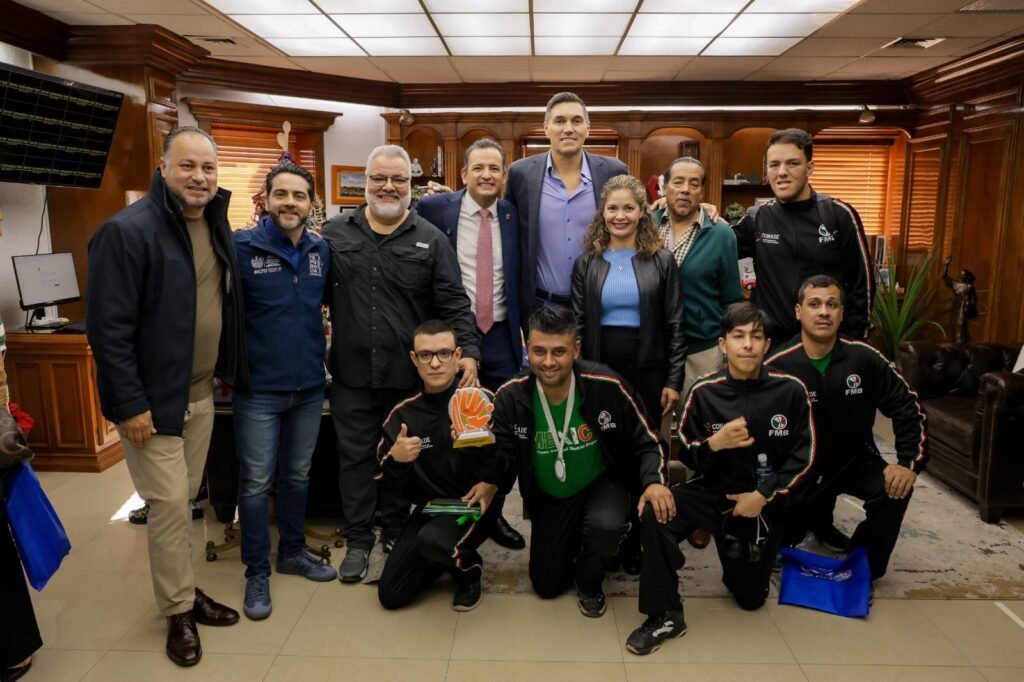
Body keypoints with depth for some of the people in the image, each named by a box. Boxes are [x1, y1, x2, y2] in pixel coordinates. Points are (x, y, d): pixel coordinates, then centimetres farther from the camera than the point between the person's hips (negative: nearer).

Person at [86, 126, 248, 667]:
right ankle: (179, 610, 20)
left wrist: (227, 372, 9)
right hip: (153, 397, -6)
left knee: (183, 499, 18)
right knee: (169, 504, 1)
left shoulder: (215, 225, 6)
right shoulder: (127, 231, -18)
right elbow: (108, 328, -19)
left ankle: (184, 590, 34)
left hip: (201, 392, 7)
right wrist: (130, 404, -19)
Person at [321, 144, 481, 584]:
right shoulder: (335, 234, 5)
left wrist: (468, 351, -13)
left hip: (410, 375, 0)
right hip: (352, 374, 1)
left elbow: (453, 304, -3)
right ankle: (358, 539, 26)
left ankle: (396, 533, 32)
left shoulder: (431, 240, 2)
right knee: (355, 456, 10)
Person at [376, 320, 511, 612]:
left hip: (475, 504, -4)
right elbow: (385, 476, 3)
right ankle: (446, 556, 28)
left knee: (433, 541, -36)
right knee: (390, 594, 0)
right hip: (428, 508, 5)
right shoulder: (403, 413, -3)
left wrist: (492, 483, -18)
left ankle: (469, 569, 1)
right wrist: (395, 458, -19)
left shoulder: (483, 400, -15)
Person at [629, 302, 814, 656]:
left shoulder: (790, 390, -10)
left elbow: (803, 457, -5)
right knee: (656, 513, -31)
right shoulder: (704, 392, -10)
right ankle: (665, 615, -14)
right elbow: (688, 457, -3)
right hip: (713, 491, 0)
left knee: (750, 598, 11)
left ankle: (744, 564, 49)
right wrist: (714, 444, -24)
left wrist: (764, 495, -14)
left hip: (765, 502, 1)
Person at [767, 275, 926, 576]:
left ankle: (864, 567, 0)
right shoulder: (777, 367, -21)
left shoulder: (864, 358, -15)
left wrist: (910, 461, -15)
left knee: (896, 488, -26)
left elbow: (907, 406, -6)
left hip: (854, 460, 1)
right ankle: (816, 515, 38)